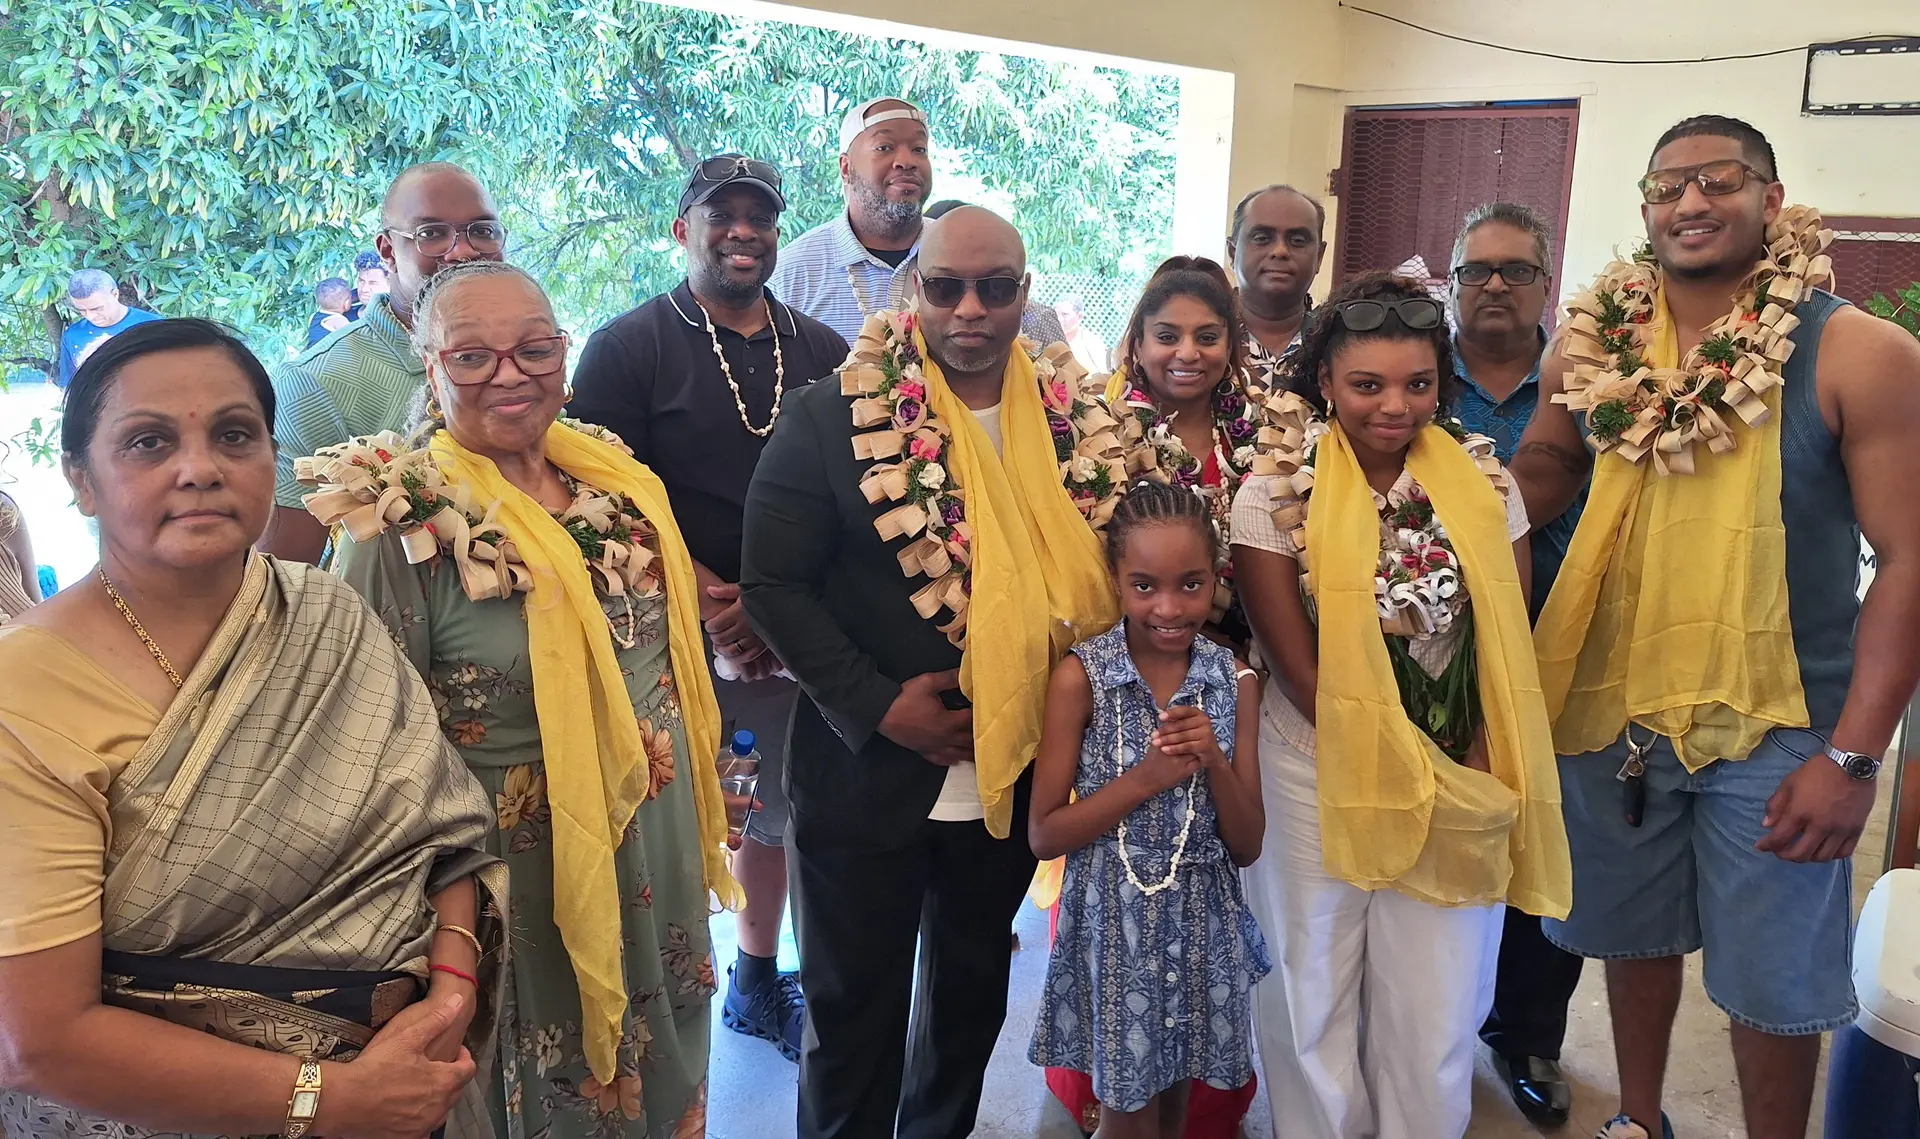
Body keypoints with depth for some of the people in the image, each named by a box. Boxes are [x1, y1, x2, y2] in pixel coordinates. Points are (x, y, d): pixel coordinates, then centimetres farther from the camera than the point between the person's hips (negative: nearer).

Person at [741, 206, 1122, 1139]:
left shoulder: (1077, 421, -2)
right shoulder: (832, 416, -12)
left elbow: (1107, 569, 8)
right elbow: (773, 584, -12)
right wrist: (877, 706, -19)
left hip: (1014, 774, 4)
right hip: (866, 777, -3)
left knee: (973, 992, 24)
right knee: (853, 1007, 14)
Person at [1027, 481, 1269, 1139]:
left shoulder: (1234, 682, -3)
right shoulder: (1081, 677, -12)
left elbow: (1247, 847, 0)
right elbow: (1043, 835, -11)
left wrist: (1214, 761, -18)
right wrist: (1149, 776, -22)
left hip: (1202, 925, 3)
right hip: (1115, 922, -3)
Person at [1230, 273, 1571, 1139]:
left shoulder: (1485, 489, 0)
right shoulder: (1275, 497, -9)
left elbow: (1505, 653, 1)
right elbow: (1298, 667, -10)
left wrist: (1471, 784, -10)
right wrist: (1411, 782, -12)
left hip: (1462, 796, 2)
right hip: (1320, 783, -2)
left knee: (1436, 1024, 9)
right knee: (1317, 1012, 11)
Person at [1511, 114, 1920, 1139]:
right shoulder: (1594, 342, -1)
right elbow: (1545, 467, 14)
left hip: (1776, 728, -3)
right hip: (1612, 708, 4)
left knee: (1770, 978, 10)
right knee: (1635, 934, 21)